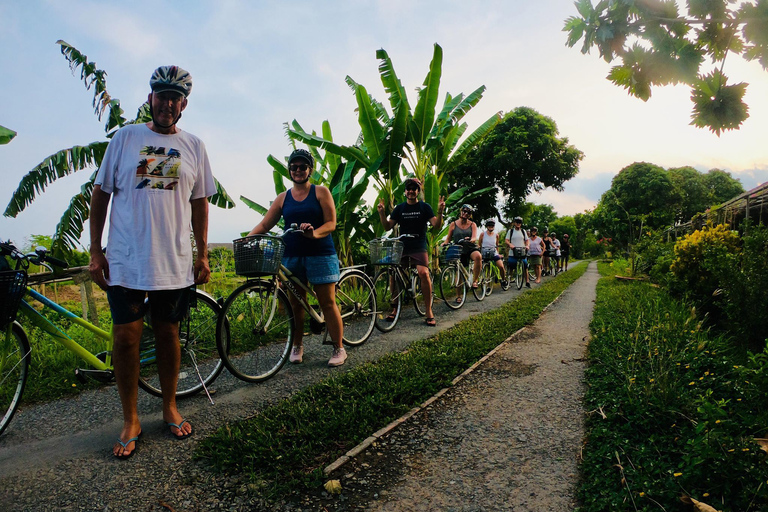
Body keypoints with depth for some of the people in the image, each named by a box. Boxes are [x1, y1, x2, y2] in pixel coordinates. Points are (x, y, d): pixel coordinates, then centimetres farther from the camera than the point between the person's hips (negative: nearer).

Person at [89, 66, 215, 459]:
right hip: (125, 261, -1)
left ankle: (170, 408, 27)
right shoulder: (125, 137, 4)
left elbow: (199, 203, 11)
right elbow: (101, 193, 6)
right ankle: (130, 420, 18)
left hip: (175, 263, 1)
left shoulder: (193, 146, 8)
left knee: (168, 334, 10)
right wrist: (95, 251, 0)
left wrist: (202, 255, 7)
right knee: (126, 337, 1)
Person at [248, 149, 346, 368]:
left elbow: (331, 223, -6)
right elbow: (265, 224, 7)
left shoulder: (321, 192, 3)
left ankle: (339, 348, 8)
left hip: (320, 254, -3)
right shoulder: (283, 198, 11)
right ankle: (297, 346, 23)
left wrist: (314, 233, -26)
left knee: (327, 302, -2)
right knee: (296, 303, 8)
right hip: (292, 256, 3)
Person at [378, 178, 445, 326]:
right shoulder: (399, 208, 11)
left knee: (423, 273, -22)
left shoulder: (424, 207, 5)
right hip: (402, 247, 3)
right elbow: (387, 227, 6)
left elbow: (436, 225, -4)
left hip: (419, 247, -3)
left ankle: (429, 311, -12)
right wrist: (381, 213, -10)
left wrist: (440, 212, -22)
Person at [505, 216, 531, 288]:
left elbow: (527, 240, 12)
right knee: (511, 266, -1)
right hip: (512, 253, -2)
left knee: (525, 266, -1)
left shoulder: (523, 231, 13)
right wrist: (510, 244, -22)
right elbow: (506, 240, -1)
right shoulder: (510, 231, 6)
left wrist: (527, 245, -9)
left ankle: (527, 281, 6)